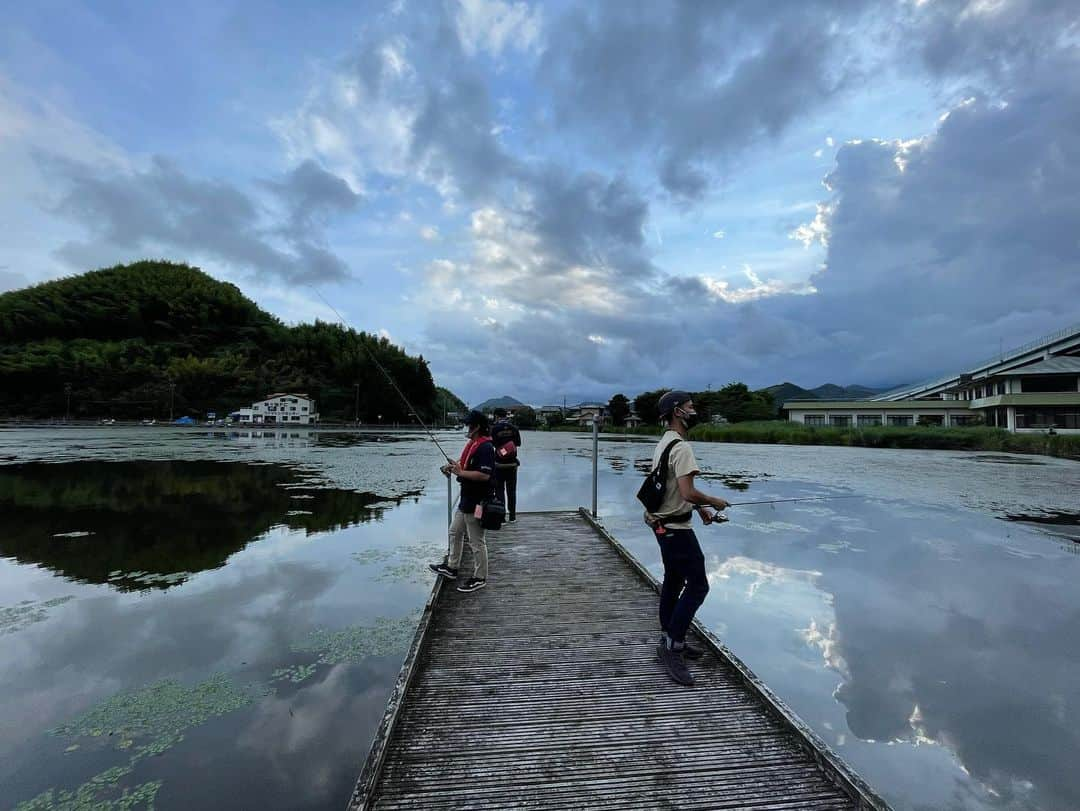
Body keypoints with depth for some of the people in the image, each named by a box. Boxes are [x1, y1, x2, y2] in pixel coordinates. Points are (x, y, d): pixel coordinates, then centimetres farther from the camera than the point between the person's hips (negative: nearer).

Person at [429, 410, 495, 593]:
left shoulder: (485, 447, -22)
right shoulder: (473, 444, 11)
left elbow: (484, 475, -29)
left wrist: (460, 473, -22)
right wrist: (453, 467, 4)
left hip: (476, 502, -11)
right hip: (466, 499, 11)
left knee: (476, 541, 2)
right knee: (455, 532, 22)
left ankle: (480, 578, 17)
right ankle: (451, 567, 39)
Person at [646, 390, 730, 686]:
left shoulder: (664, 443, 11)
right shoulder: (681, 447, -21)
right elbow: (688, 493, -29)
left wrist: (700, 507, 13)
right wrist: (714, 501, -11)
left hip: (662, 525, 10)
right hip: (676, 528, -10)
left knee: (673, 582, 18)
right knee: (697, 586, -4)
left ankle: (670, 641, 30)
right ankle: (671, 648, 2)